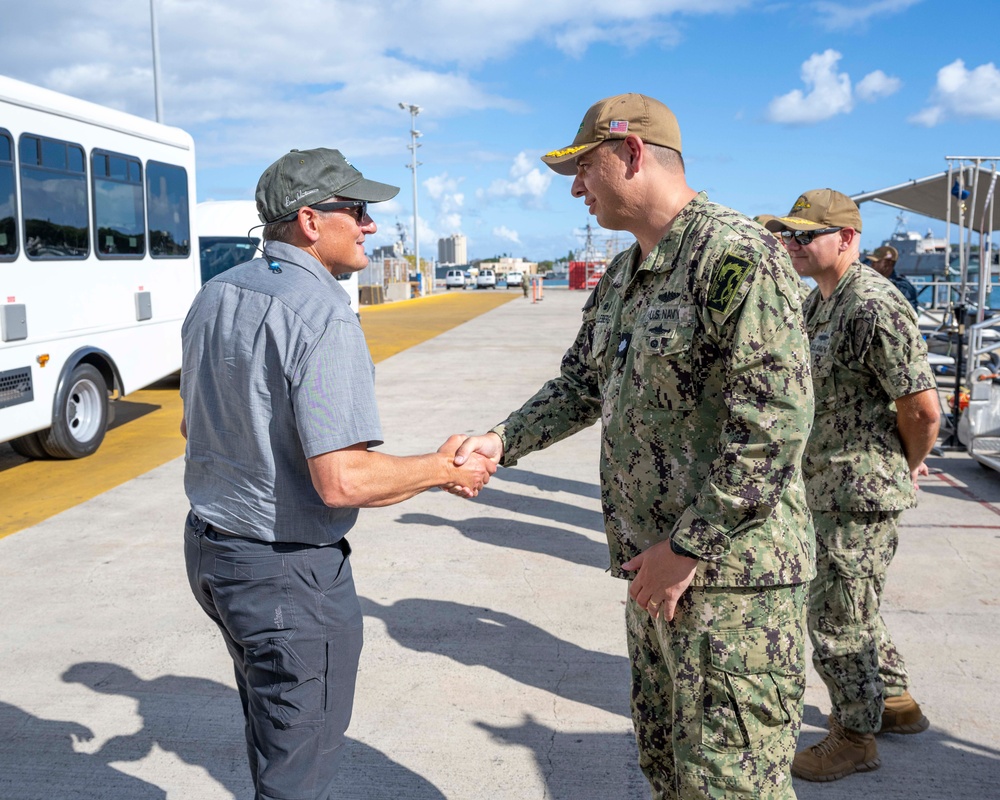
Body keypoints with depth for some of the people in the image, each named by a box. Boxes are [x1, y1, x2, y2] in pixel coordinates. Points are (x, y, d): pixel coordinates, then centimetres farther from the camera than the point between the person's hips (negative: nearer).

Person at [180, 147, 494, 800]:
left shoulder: (215, 295, 5)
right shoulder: (323, 313, -23)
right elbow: (342, 480, -29)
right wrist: (444, 469, -15)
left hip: (208, 547, 9)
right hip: (287, 573, -9)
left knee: (270, 726, 29)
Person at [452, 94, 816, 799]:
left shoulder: (739, 254, -17)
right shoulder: (622, 277, 14)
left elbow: (776, 422, -23)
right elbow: (582, 384, 23)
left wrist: (687, 548, -19)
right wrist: (503, 442, 8)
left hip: (731, 572, -9)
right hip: (656, 563, 9)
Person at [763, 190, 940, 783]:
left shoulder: (874, 307, -22)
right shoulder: (818, 302, 10)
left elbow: (923, 406, -21)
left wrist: (909, 468, -5)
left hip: (860, 491, -10)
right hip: (826, 487, 10)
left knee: (836, 619, 1)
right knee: (852, 605, 23)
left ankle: (855, 738, 20)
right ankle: (896, 703, 42)